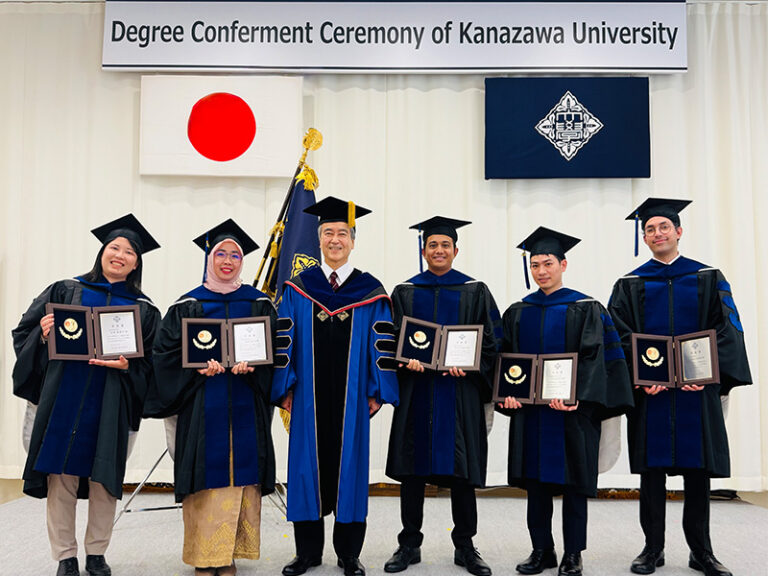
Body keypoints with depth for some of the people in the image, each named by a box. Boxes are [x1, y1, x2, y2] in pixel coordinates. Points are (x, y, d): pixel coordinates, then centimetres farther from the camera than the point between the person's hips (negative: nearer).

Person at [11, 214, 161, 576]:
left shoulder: (144, 310, 9)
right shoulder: (65, 292, 10)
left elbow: (151, 363, 4)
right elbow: (24, 332, 9)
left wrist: (126, 365, -15)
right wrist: (43, 335, -11)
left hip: (108, 405, 0)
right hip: (63, 400, 0)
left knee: (103, 480, 4)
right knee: (60, 477, 1)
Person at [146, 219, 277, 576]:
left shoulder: (259, 304, 10)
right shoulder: (188, 305, 7)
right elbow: (166, 351, 2)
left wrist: (252, 363, -14)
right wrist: (199, 365, -15)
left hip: (245, 409, 1)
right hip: (202, 407, -1)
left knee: (240, 476, 2)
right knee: (206, 477, -1)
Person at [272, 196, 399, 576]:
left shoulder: (371, 292, 3)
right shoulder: (297, 289, 5)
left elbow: (381, 345, 1)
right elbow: (284, 341, 3)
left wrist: (377, 392, -5)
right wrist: (284, 388, -2)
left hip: (352, 399, -1)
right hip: (308, 398, 1)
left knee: (350, 468, 7)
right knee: (307, 468, 7)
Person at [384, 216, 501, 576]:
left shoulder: (475, 291, 6)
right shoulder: (404, 292, 9)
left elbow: (491, 340, 2)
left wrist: (468, 364, -14)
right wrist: (407, 359, -13)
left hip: (459, 391, -1)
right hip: (416, 390, 1)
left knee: (461, 470, 3)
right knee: (412, 470, 5)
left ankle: (464, 547, 17)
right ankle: (409, 545, 18)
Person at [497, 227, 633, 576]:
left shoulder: (585, 308, -1)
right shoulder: (517, 312, 11)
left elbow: (593, 357, -10)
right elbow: (506, 358, 9)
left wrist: (575, 396, -22)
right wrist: (508, 393, -8)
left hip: (571, 408, -3)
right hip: (529, 408, 4)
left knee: (572, 481, 3)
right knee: (535, 482, 8)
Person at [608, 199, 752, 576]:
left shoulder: (709, 279, 8)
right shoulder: (629, 285, 8)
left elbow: (727, 331, 0)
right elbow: (621, 338, 0)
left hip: (696, 391, 0)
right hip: (649, 392, 0)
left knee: (698, 473, 6)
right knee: (651, 471, 5)